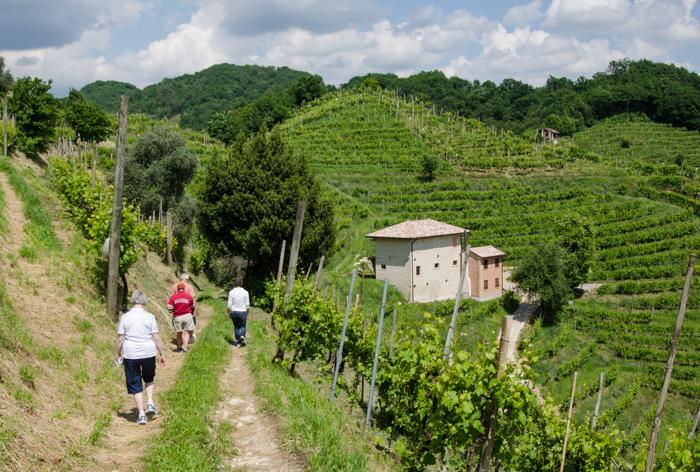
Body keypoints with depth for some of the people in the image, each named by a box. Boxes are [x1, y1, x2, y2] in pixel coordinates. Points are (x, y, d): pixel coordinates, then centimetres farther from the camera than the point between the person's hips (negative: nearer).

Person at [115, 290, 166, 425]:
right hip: (148, 353, 1)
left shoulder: (125, 317, -3)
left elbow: (120, 339, -2)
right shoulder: (149, 317, -4)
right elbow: (156, 338, -4)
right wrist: (162, 354, 5)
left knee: (135, 384, 9)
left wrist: (118, 354, 11)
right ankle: (150, 404, 11)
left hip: (130, 354, 0)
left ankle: (141, 414, 9)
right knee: (149, 378, 26)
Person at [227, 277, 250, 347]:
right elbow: (247, 305, -3)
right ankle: (242, 336, -16)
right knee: (243, 326, 13)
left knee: (236, 327, 14)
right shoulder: (245, 292, -7)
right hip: (242, 312, -1)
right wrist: (247, 314, 7)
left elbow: (229, 305, -6)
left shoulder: (231, 292, -7)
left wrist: (228, 313, 5)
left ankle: (238, 342, 15)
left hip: (234, 312, 1)